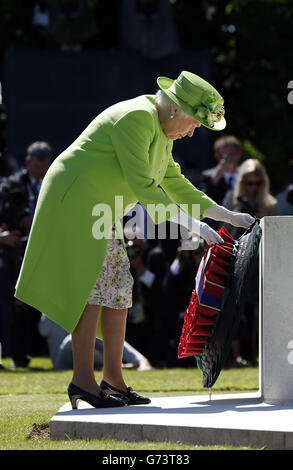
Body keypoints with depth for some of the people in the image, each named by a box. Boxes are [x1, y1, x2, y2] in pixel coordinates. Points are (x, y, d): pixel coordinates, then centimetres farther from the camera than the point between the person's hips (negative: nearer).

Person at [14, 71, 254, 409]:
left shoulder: (162, 132, 13)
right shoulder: (136, 118, -19)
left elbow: (174, 183, 21)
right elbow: (141, 185, -24)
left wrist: (227, 215, 18)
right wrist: (190, 222, -23)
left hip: (101, 211, 10)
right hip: (76, 200, -10)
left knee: (118, 287, 6)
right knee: (91, 286, -14)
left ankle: (113, 378, 8)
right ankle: (83, 379, -17)